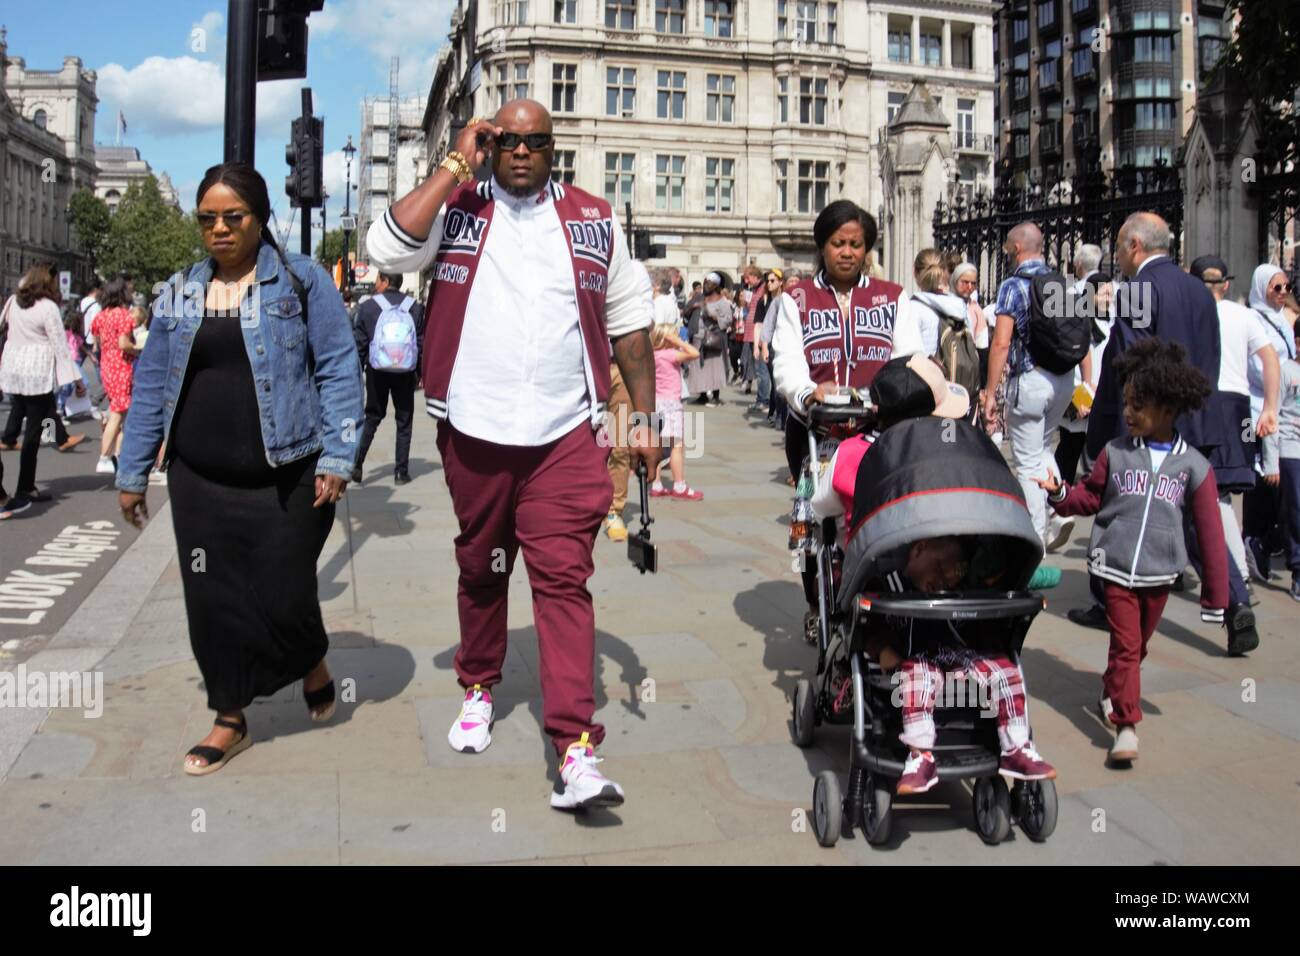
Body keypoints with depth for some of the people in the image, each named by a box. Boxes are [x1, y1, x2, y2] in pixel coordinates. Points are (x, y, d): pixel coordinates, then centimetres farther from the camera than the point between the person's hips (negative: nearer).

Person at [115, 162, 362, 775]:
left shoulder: (303, 280, -2)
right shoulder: (179, 293, 10)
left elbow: (338, 370, -7)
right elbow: (150, 387, 13)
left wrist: (337, 457, -15)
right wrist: (132, 473, 12)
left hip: (286, 479, -4)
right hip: (201, 482, 4)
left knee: (283, 597, -1)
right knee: (213, 601, 6)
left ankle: (313, 662, 34)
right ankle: (230, 721, 24)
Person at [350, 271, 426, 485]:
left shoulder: (367, 307, -5)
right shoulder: (415, 308, -1)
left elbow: (359, 344, -4)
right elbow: (422, 343, 0)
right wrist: (420, 374, 7)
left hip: (377, 372, 0)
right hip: (405, 373, 0)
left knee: (372, 418, 12)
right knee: (404, 422, 8)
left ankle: (356, 464, 4)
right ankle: (401, 471, 7)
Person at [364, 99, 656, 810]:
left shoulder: (593, 220, 9)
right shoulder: (455, 210, 5)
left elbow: (628, 323, 12)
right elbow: (387, 250, -15)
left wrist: (644, 417, 8)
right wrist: (456, 168, -8)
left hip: (564, 437, -1)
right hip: (474, 432, 1)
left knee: (563, 579, -8)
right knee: (480, 568, 16)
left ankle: (576, 751, -10)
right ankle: (478, 687, 39)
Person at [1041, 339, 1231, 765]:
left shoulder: (1194, 467, -3)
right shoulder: (1115, 453, 0)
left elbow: (1210, 532, 0)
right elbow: (1090, 496, 7)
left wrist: (1215, 594, 1)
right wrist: (1060, 493, -15)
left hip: (1159, 574, 1)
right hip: (1117, 569, -1)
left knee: (1137, 645, 16)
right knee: (1125, 645, -6)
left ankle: (1111, 694, 39)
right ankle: (1126, 724, -3)